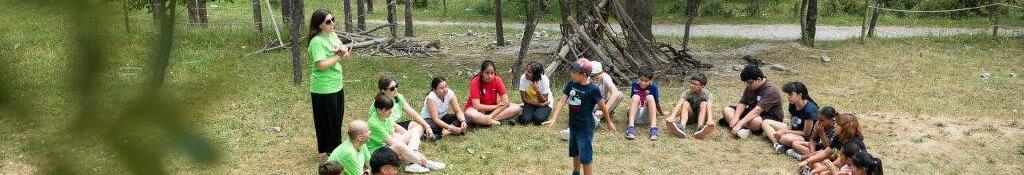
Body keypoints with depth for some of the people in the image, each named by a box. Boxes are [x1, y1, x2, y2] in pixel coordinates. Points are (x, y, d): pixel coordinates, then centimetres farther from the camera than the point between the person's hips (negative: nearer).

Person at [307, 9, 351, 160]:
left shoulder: (333, 35, 7)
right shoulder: (317, 41, -20)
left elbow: (346, 53, 12)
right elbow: (322, 65, -28)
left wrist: (342, 50, -11)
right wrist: (338, 56, -15)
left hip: (337, 85, 8)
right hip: (324, 89, -8)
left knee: (337, 119, 18)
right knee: (326, 121, 3)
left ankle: (336, 147, 32)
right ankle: (324, 152, 16)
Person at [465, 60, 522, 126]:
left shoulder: (497, 80, -10)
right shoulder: (475, 82, -18)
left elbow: (505, 101, -15)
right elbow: (477, 106, -23)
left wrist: (490, 116, -27)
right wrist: (497, 106, -21)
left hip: (493, 110, 4)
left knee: (516, 108, -19)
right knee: (470, 113, -39)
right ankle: (499, 122, -30)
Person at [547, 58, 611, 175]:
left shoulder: (593, 89, -19)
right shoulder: (571, 84, -4)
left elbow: (603, 106, -8)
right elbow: (562, 101, -7)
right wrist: (553, 118, -18)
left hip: (585, 128, -7)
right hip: (573, 125, 7)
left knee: (585, 159, -2)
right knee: (574, 154, 25)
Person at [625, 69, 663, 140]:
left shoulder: (653, 87, -4)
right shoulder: (635, 85, 1)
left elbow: (656, 102, 6)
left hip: (647, 116, -1)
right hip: (636, 115, 1)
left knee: (650, 97, -24)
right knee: (635, 97, -23)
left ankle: (654, 128, -40)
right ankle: (631, 127, -42)